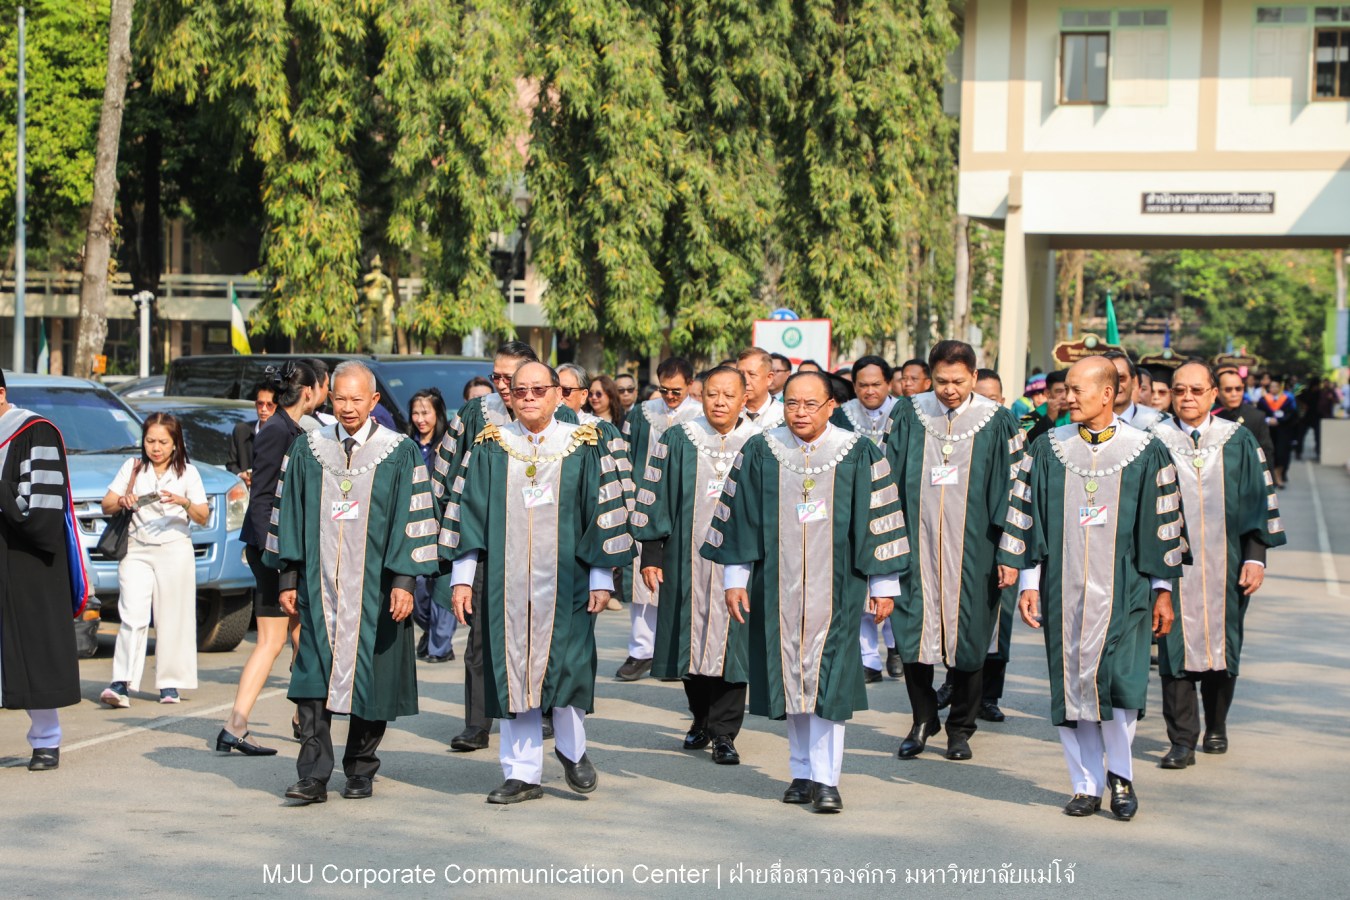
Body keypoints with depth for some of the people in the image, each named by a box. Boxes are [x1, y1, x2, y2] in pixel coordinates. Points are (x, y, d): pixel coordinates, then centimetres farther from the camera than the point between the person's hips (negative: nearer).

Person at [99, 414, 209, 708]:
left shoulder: (187, 472, 7)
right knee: (133, 615, -12)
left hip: (175, 549, 0)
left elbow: (203, 517, 2)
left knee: (172, 618, -2)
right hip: (136, 550, 0)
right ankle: (121, 683, -19)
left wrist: (185, 502, -18)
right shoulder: (132, 468, 11)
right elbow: (106, 506, 7)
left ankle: (169, 683, 6)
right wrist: (121, 502, -15)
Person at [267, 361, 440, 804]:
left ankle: (360, 772, 18)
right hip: (320, 586, 2)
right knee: (314, 679, -7)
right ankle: (313, 776, -8)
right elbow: (290, 515, 11)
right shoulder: (307, 451, 8)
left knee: (368, 681, 4)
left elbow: (414, 519, -3)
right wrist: (289, 578, 5)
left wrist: (403, 581, -11)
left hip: (374, 592, -2)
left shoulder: (400, 453, 0)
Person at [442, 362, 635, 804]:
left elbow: (605, 511, 3)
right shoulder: (490, 448, 6)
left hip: (565, 581, -2)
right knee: (512, 673, 3)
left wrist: (601, 578, -1)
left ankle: (572, 749, 16)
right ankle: (522, 774, 11)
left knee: (565, 666, -10)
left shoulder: (584, 447, 2)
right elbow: (467, 511, 7)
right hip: (507, 581, 2)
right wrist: (462, 578, 2)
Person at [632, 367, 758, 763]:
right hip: (687, 561, 1)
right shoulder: (678, 441, 4)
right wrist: (651, 553, 1)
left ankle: (724, 733, 1)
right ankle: (701, 719, 27)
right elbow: (655, 496, 6)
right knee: (693, 641, 8)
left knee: (731, 644, -4)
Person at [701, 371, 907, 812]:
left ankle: (825, 779, -2)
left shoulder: (859, 454, -2)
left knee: (827, 680, -7)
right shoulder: (760, 452, 3)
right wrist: (735, 577, 5)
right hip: (778, 586, 2)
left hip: (834, 588, -2)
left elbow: (879, 518, 1)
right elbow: (739, 517, 7)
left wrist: (884, 585, 1)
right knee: (790, 677, 7)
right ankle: (802, 772, 17)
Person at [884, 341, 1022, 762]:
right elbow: (889, 480, 6)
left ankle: (961, 727, 19)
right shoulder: (908, 415, 2)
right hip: (916, 546, 1)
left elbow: (1010, 491, 0)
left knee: (967, 637, 5)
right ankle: (923, 720, 17)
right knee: (913, 633, 0)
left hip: (971, 550, -1)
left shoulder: (997, 423, -2)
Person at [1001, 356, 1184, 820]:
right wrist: (1030, 582, 3)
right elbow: (1028, 516, 7)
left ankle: (1119, 775, 9)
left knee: (1119, 680, -11)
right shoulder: (1049, 448, 5)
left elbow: (1163, 525, 4)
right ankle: (1086, 784, 13)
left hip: (1121, 589, -2)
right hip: (1064, 587, 2)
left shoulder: (1146, 452, 0)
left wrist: (1163, 590, 3)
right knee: (1072, 684, 3)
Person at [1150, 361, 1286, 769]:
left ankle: (1216, 727, 30)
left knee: (1221, 643, 11)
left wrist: (1255, 557, -3)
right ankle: (1182, 741, -2)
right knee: (1177, 648, -5)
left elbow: (1258, 501, 4)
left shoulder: (1237, 440, 3)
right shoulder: (1155, 441, 1)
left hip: (1223, 564, 1)